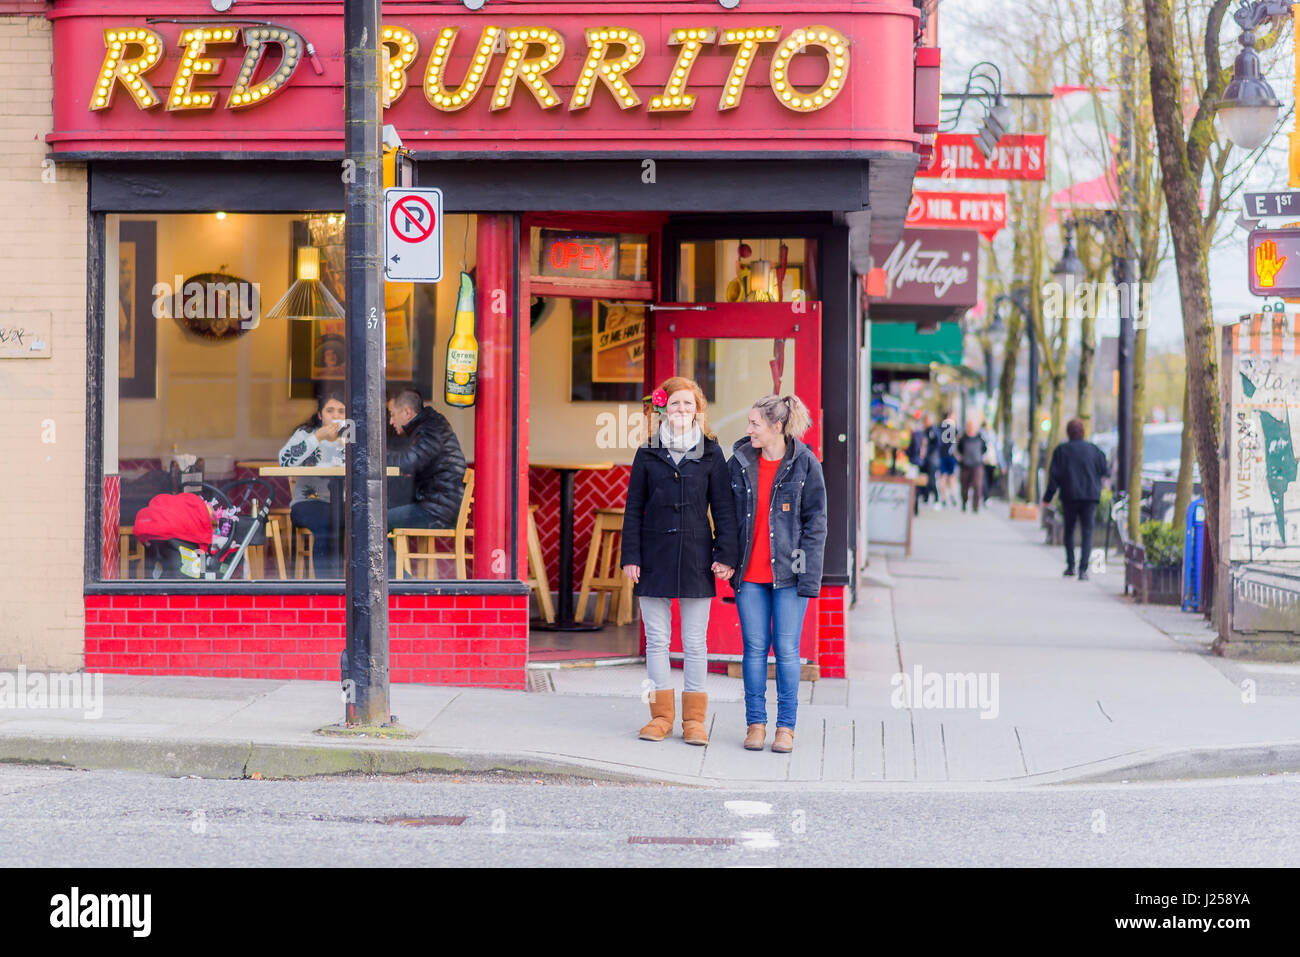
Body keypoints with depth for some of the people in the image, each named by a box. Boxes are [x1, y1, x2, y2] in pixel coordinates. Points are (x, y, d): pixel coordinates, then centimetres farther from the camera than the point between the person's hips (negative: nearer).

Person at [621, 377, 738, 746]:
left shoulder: (711, 454, 4)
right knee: (656, 640, 4)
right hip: (654, 559, 1)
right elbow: (633, 508, 7)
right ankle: (661, 715, 13)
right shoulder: (647, 455, 6)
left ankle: (694, 718, 9)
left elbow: (723, 508, 4)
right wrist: (630, 556, -1)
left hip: (695, 559, -1)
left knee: (695, 643, 2)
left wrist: (725, 554, -4)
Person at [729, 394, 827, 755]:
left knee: (786, 649, 0)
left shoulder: (804, 464, -3)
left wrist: (809, 574, -8)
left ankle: (786, 726, 8)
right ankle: (755, 723, 12)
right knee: (754, 648, 4)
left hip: (788, 572, -2)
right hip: (749, 573, 2)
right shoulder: (739, 462, 5)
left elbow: (815, 522, -2)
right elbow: (727, 516, 12)